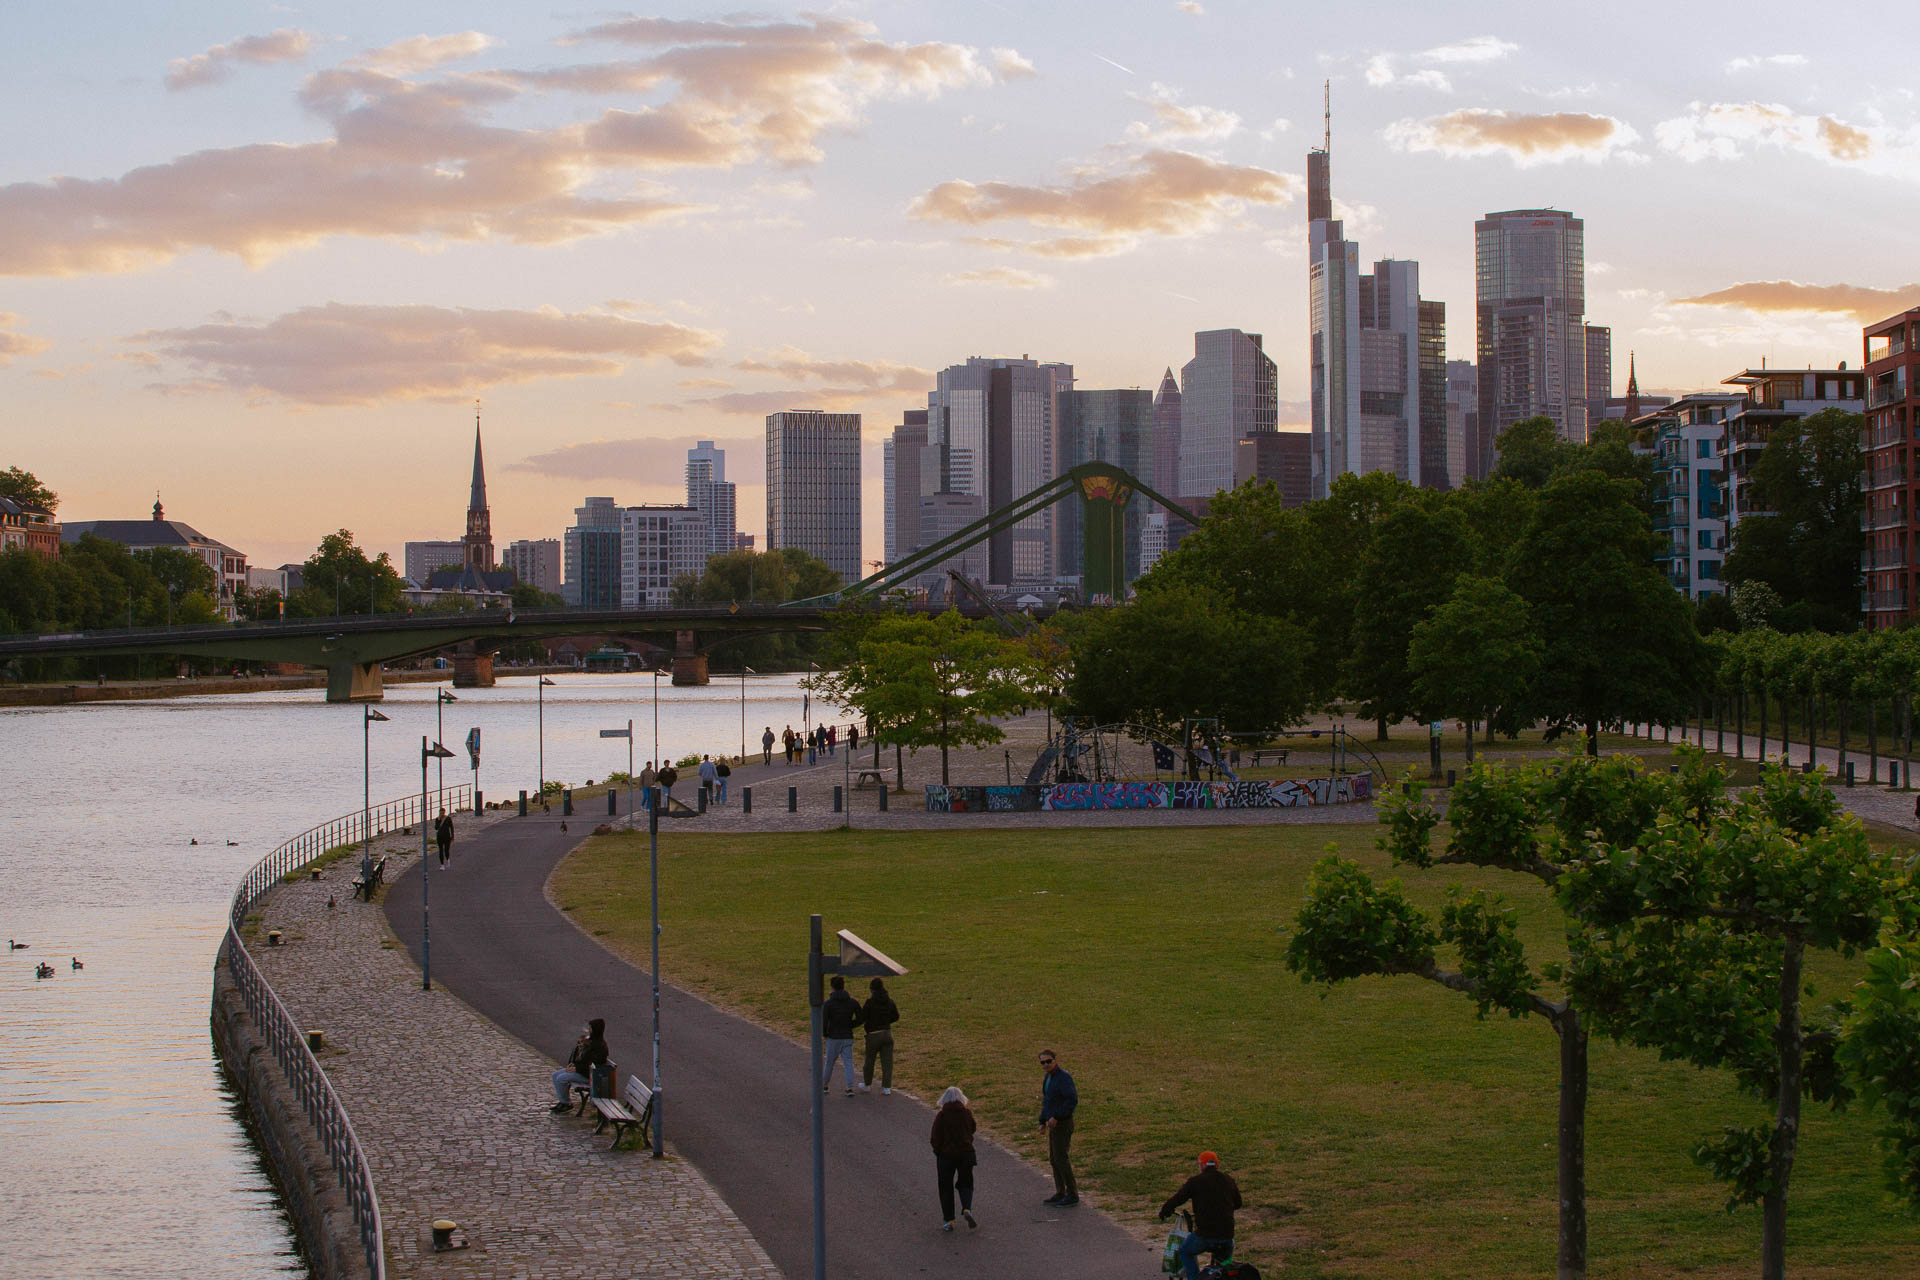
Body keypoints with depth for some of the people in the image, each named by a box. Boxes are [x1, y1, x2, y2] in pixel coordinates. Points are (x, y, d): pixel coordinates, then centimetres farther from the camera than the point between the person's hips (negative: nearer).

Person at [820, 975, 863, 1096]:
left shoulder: (828, 1004, -12)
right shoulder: (853, 1002, -3)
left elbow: (823, 1023, -16)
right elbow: (860, 1019, 3)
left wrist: (824, 1034, 3)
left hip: (833, 1037, -1)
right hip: (848, 1038, 1)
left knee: (829, 1062, 16)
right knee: (849, 1063, 6)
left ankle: (824, 1085, 30)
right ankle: (850, 1087, -8)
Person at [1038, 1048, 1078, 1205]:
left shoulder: (1063, 1077, -18)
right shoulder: (1048, 1078, 11)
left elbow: (1073, 1100, -25)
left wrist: (1056, 1117, -25)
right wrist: (1042, 1121, 15)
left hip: (1062, 1124, -9)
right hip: (1053, 1123, 9)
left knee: (1061, 1158, -8)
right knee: (1053, 1159, 12)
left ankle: (1072, 1194, -2)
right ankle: (1060, 1193, 19)